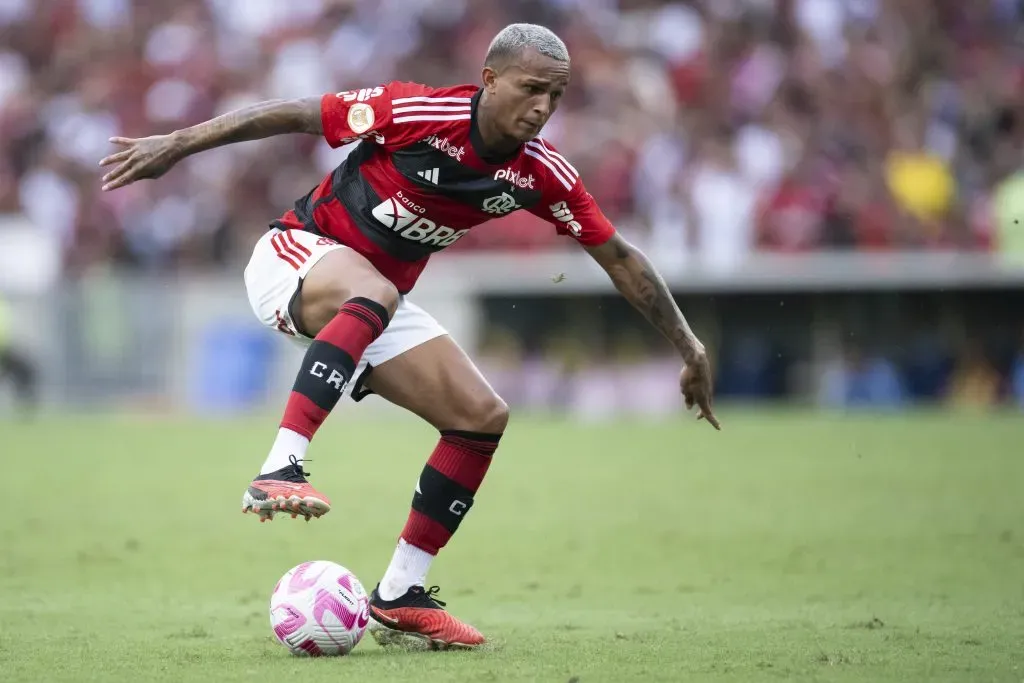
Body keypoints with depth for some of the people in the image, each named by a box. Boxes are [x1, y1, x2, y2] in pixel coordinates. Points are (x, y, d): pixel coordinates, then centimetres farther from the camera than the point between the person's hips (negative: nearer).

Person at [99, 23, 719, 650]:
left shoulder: (542, 173, -8)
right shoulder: (417, 112, -23)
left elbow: (618, 256, 2)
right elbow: (292, 115, -15)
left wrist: (689, 346, 2)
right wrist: (176, 145, -14)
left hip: (378, 301, 7)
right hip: (297, 254, -7)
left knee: (483, 417, -5)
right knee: (374, 294, -40)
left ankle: (399, 596, 2)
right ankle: (279, 474, -50)